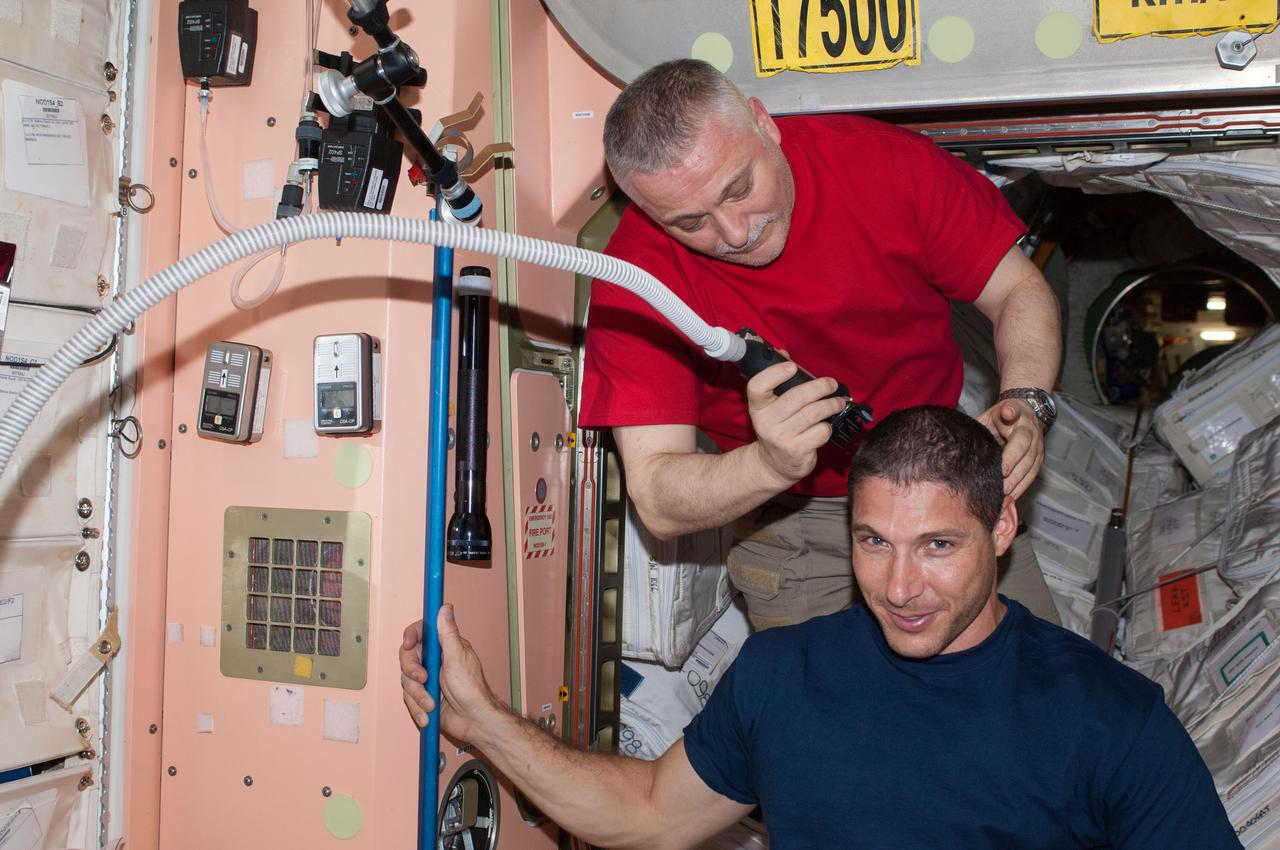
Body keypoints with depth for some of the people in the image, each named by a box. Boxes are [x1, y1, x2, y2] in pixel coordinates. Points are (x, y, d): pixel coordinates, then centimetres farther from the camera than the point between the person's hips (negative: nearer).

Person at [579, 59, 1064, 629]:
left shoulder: (885, 161, -19)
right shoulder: (635, 277, -24)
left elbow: (1020, 291, -7)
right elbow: (657, 504, -27)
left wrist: (1025, 405, -27)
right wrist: (772, 465, -46)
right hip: (794, 527, -1)